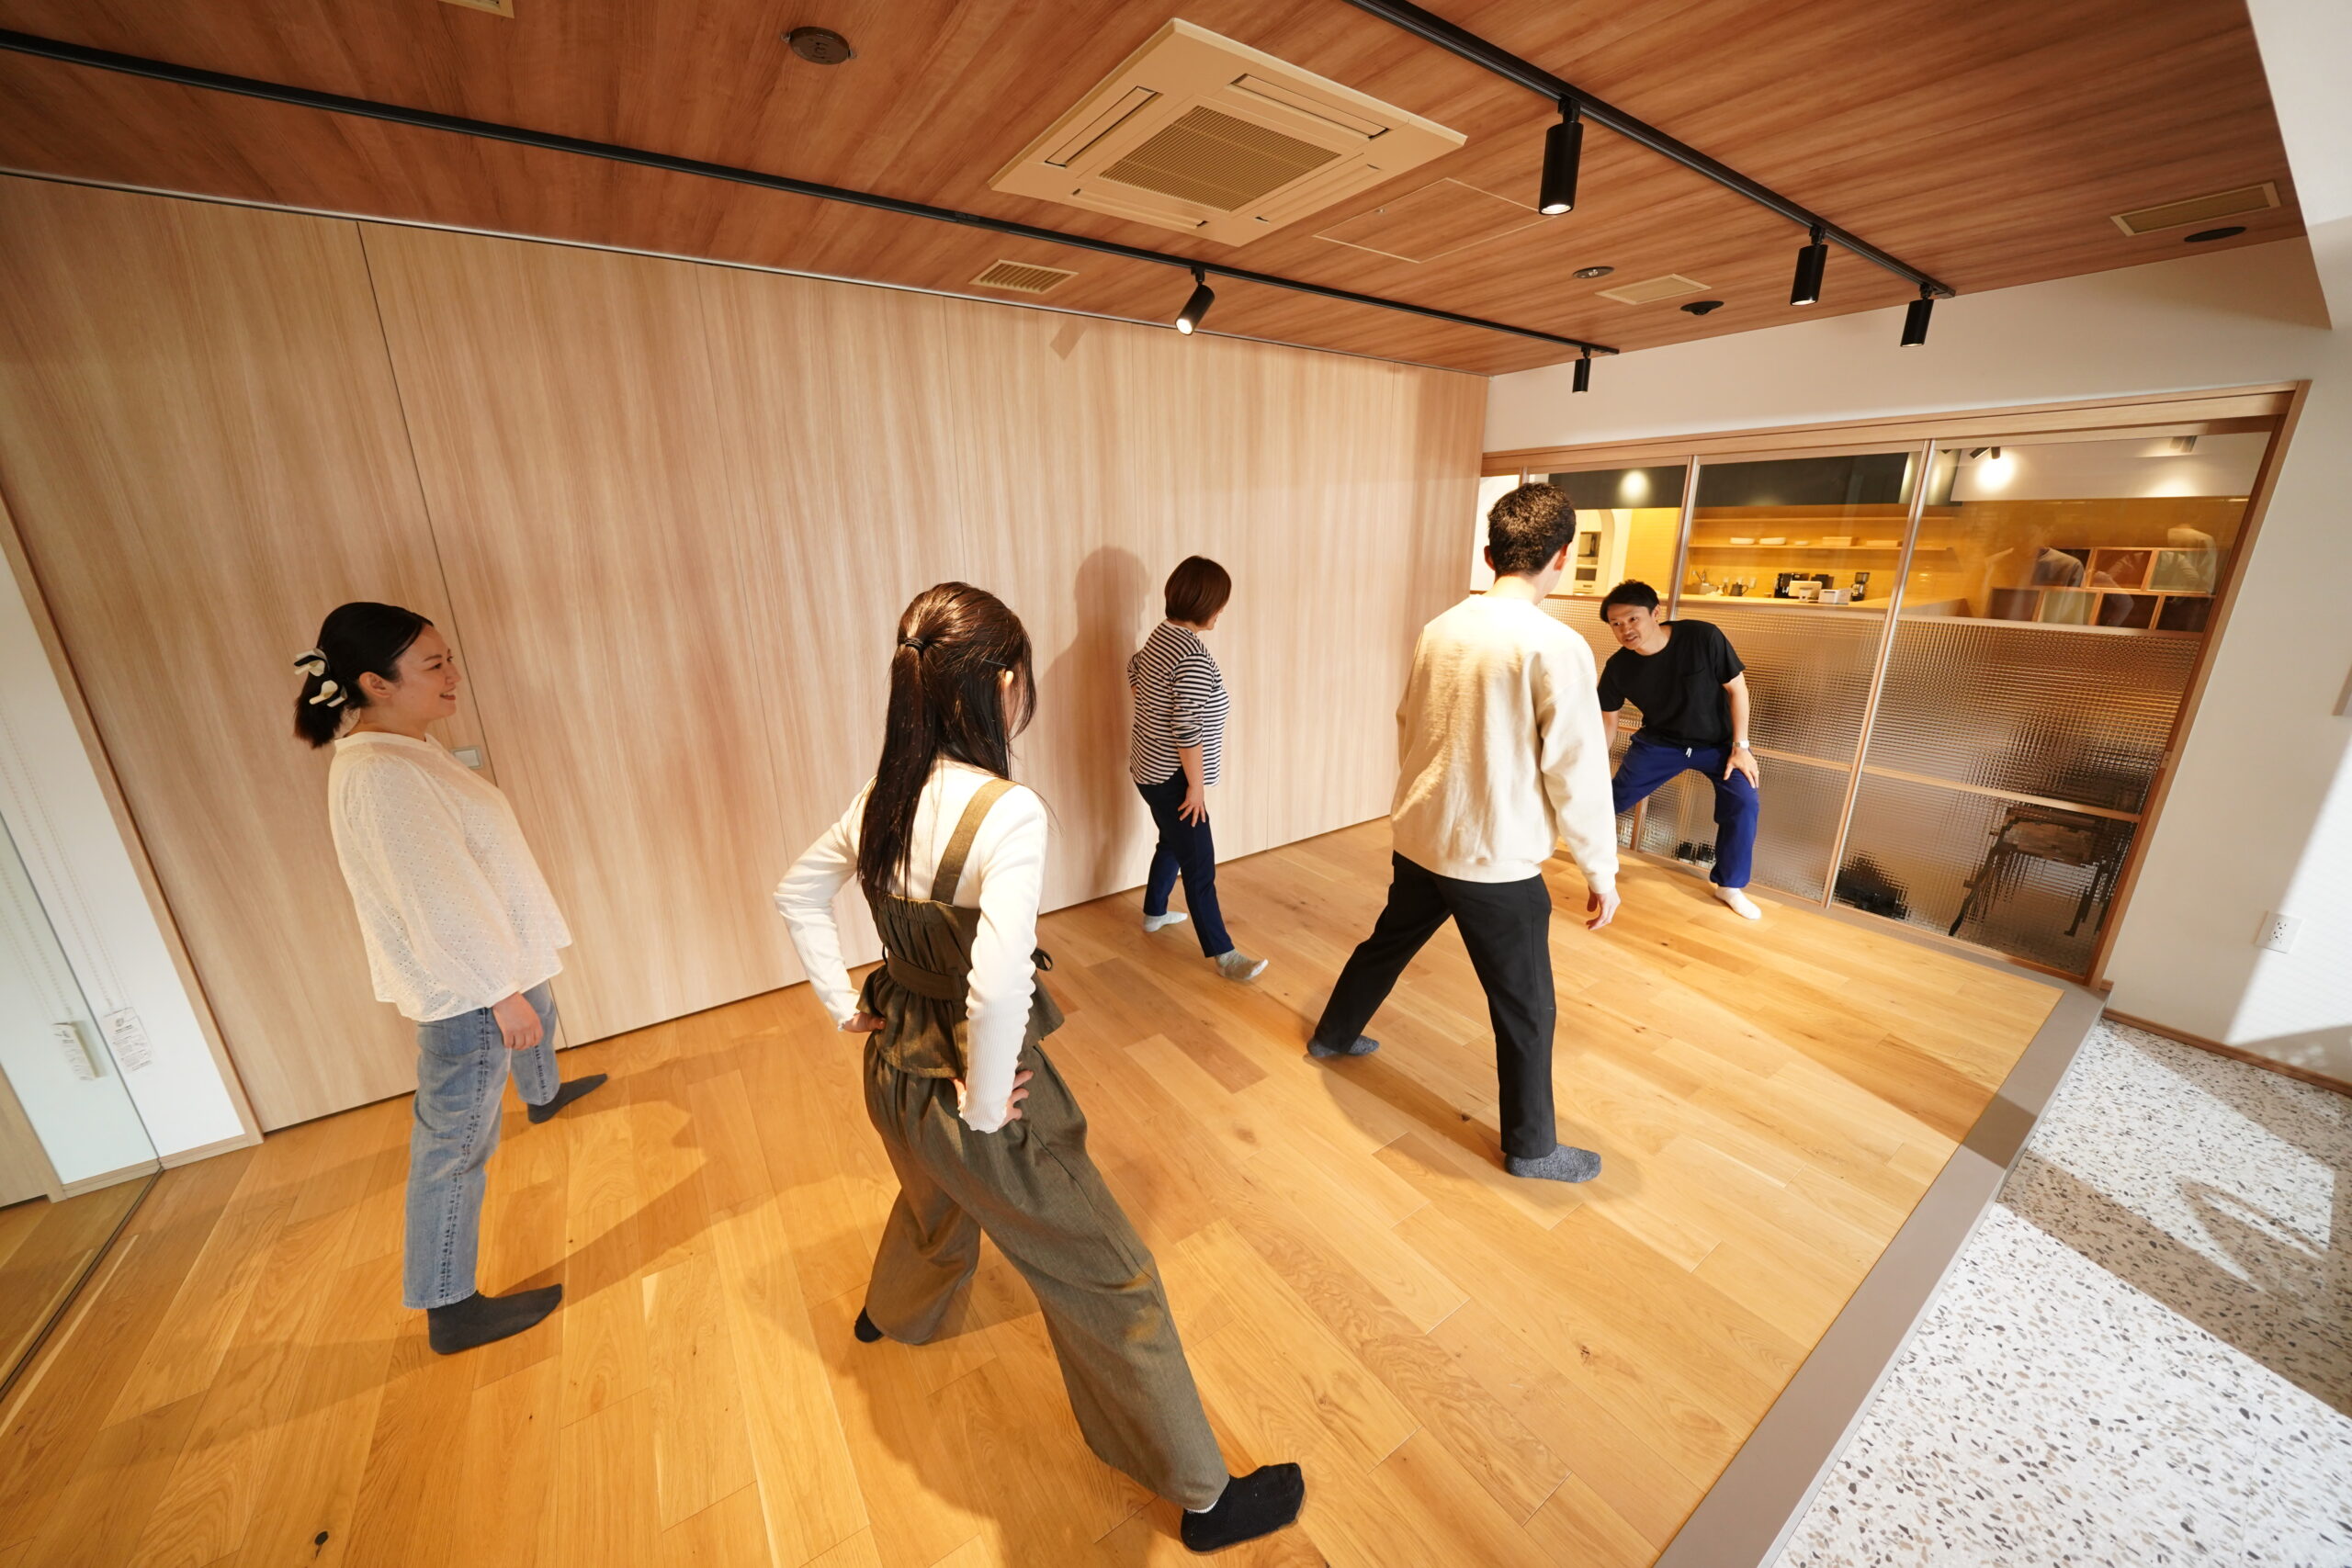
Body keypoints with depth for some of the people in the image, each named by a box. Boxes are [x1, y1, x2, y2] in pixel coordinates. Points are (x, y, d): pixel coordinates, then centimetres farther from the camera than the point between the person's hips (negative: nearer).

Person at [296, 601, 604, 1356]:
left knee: (537, 1019, 38)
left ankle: (544, 1096, 69)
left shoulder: (403, 744, 2)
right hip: (462, 985, -11)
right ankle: (449, 1310, 18)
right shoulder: (378, 776, -28)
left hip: (494, 954, 11)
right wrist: (501, 993, -21)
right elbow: (436, 903, -27)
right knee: (455, 1143, 2)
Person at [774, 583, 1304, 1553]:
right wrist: (985, 1108, -22)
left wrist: (844, 1006, 12)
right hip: (967, 1088, -8)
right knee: (1109, 1283, 11)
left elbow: (796, 894, 9)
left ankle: (890, 1313, 73)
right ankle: (1205, 1498, 32)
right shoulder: (1007, 811, -29)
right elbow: (999, 986, -38)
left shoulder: (886, 794, -5)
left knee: (936, 1200, 40)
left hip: (892, 1071, 8)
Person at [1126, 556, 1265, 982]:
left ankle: (1154, 913, 45)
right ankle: (1223, 954, 10)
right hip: (1171, 777, -10)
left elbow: (1134, 670, 25)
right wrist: (1197, 786, -18)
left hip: (1149, 767, 10)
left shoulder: (1162, 635, 5)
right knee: (1199, 864, -1)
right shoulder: (1193, 655, -25)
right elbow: (1187, 730, -26)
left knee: (1173, 843, 27)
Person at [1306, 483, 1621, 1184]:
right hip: (1497, 861, -6)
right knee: (1526, 1010, 13)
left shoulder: (1439, 630, 2)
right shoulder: (1556, 646, -18)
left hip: (1418, 838, 7)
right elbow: (1577, 771, -15)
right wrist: (1601, 870, -2)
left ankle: (1332, 1036, 49)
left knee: (1387, 943, 28)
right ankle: (1531, 1148, 31)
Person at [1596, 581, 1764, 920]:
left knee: (1743, 803, -15)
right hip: (1660, 741, 1)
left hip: (1718, 741, -1)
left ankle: (1729, 885, 4)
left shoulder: (1704, 638, -28)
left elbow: (1737, 688, -15)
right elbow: (1607, 722, -7)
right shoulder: (1618, 668, -20)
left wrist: (1740, 746, -13)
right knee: (1615, 797, -1)